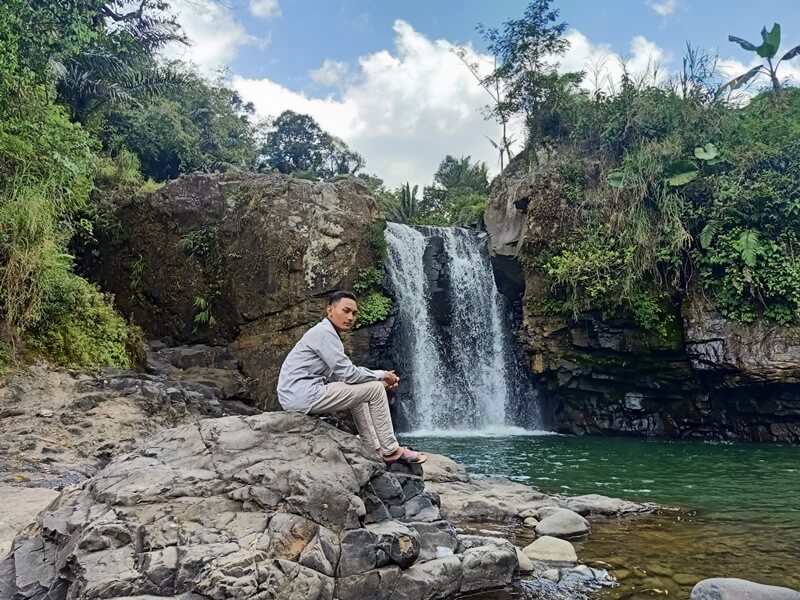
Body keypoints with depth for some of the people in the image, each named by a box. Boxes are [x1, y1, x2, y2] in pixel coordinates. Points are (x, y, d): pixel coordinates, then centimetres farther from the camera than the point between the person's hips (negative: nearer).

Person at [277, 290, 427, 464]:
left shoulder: (326, 333, 19)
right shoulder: (324, 332, -12)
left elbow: (344, 373, 16)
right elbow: (348, 374, -16)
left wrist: (380, 378, 7)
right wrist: (381, 375, -1)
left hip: (296, 397, 10)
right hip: (305, 395, -10)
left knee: (358, 391, 24)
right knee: (375, 389, -5)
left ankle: (376, 449, 19)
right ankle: (391, 451, 1)